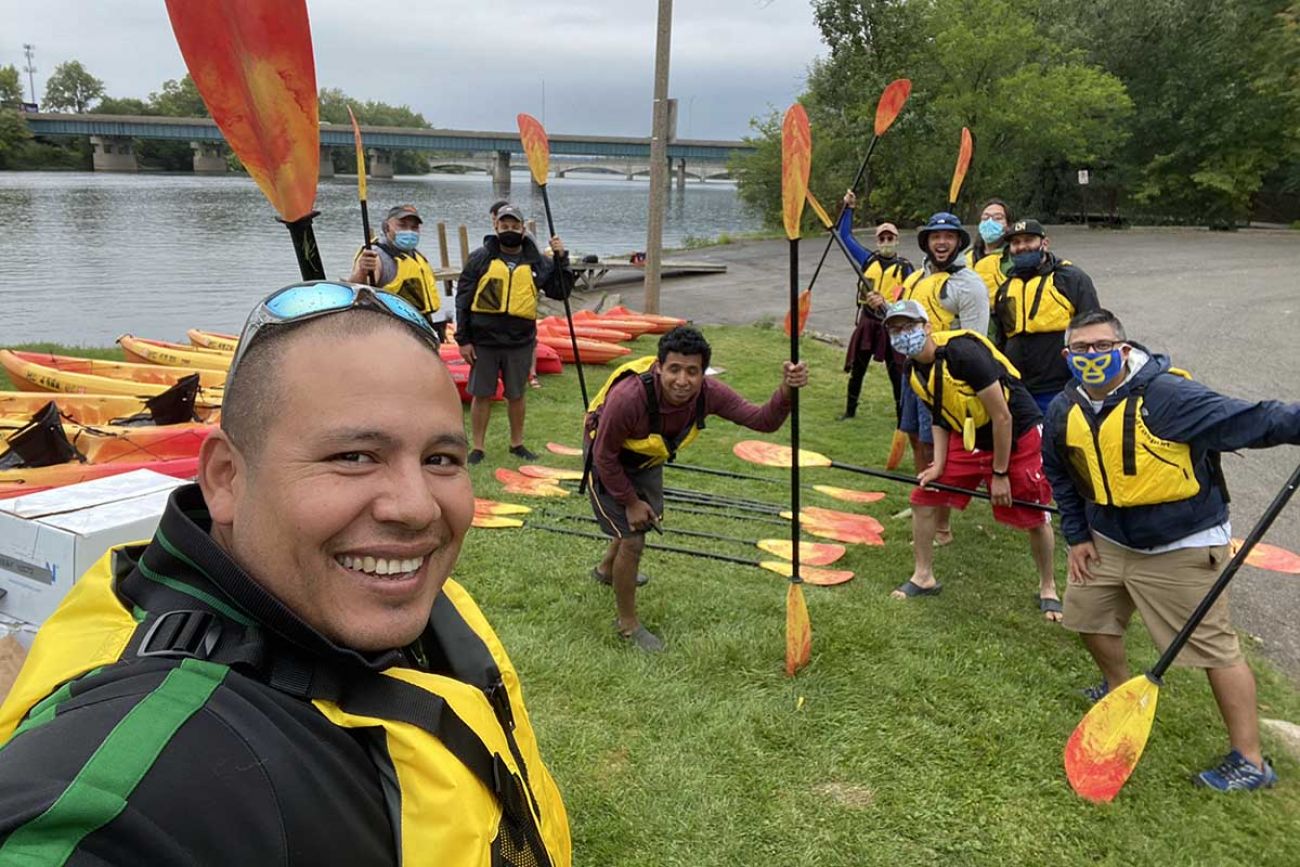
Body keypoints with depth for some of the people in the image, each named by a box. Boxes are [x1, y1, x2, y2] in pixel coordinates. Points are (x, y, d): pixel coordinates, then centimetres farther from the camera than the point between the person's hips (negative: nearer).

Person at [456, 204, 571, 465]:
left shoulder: (537, 262, 5)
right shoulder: (481, 258, -1)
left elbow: (560, 291, 4)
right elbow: (463, 299, -1)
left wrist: (561, 259, -8)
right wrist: (463, 339, -4)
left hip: (520, 342, 2)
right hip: (483, 341, -1)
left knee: (516, 395, 14)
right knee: (481, 395, 6)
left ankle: (517, 443, 30)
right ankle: (477, 448, 18)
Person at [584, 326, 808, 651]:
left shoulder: (708, 393, -29)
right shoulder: (628, 397, -42)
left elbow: (762, 420, -28)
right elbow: (604, 456, -27)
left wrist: (786, 392, -49)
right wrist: (630, 502, -17)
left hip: (647, 458, 6)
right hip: (609, 462, -6)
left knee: (648, 519, 27)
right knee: (632, 539, -10)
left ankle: (607, 570, 60)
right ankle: (627, 624, 15)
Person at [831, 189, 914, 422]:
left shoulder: (905, 268, -3)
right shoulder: (868, 260, 5)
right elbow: (844, 236, 11)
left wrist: (887, 304, -27)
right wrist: (848, 209, 4)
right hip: (866, 322, 3)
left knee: (897, 374, 2)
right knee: (856, 370, 13)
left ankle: (902, 416, 11)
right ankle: (850, 410, 29)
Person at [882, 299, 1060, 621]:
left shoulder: (962, 352, -29)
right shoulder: (914, 370, -4)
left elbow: (1003, 417, -25)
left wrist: (1000, 474, -18)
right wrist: (938, 465, -5)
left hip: (1018, 435, -7)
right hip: (966, 436, 7)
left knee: (1034, 518, 1)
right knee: (924, 499, 1)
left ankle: (1048, 588, 25)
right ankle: (923, 577, 18)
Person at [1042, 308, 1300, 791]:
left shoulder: (1165, 394, -24)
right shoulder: (1064, 412, -2)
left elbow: (1244, 422, -31)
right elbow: (1060, 476, 13)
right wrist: (1077, 536, 11)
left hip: (1183, 548, -7)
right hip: (1108, 540, 7)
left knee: (1214, 646, -1)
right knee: (1085, 613, 20)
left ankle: (1249, 760, 14)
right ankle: (1120, 687, 48)